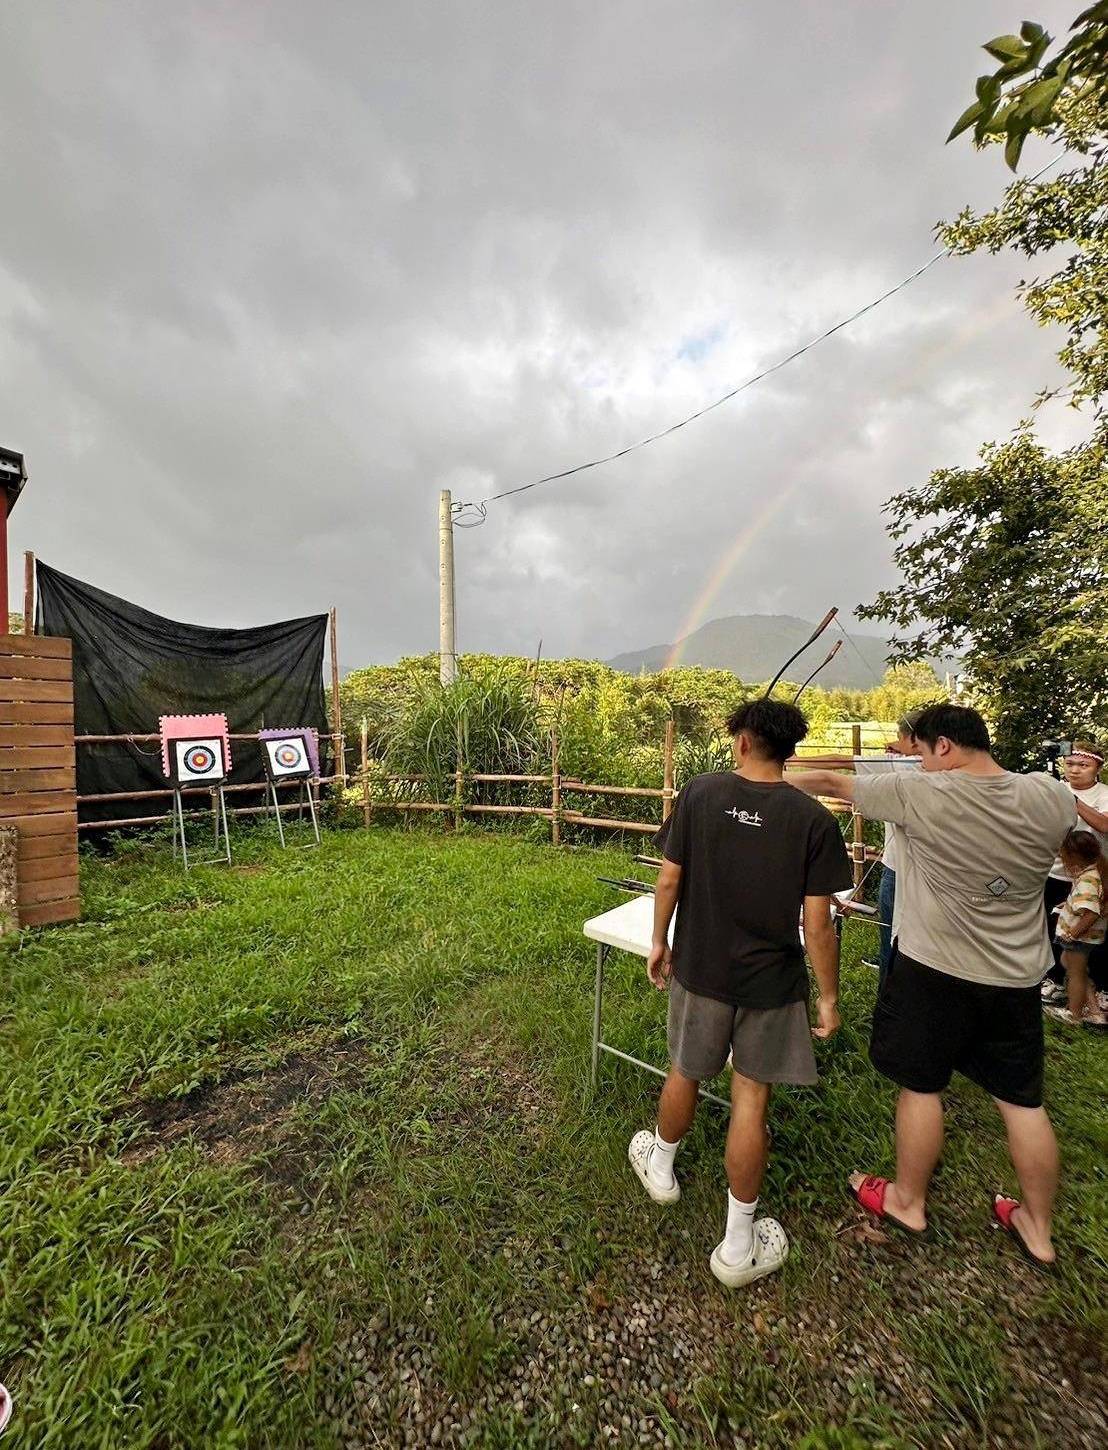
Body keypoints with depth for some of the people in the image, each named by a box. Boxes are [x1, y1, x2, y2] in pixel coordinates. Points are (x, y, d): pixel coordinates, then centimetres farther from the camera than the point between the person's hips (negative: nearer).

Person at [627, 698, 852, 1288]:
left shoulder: (700, 792, -13)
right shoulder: (813, 819, -14)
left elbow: (669, 879, -8)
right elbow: (816, 924, -13)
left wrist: (658, 941, 7)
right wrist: (829, 996, 2)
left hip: (699, 969, 1)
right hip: (771, 980, -1)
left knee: (685, 1072, 25)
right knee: (750, 1098, 16)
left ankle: (660, 1166, 52)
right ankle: (738, 1246, 36)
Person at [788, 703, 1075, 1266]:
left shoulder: (920, 795, -20)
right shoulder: (1048, 796, -7)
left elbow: (833, 783, -10)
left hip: (934, 970, -4)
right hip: (1017, 977, 5)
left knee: (920, 1086, 13)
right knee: (1023, 1099, 19)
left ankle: (907, 1202, 32)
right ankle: (1037, 1226, 38)